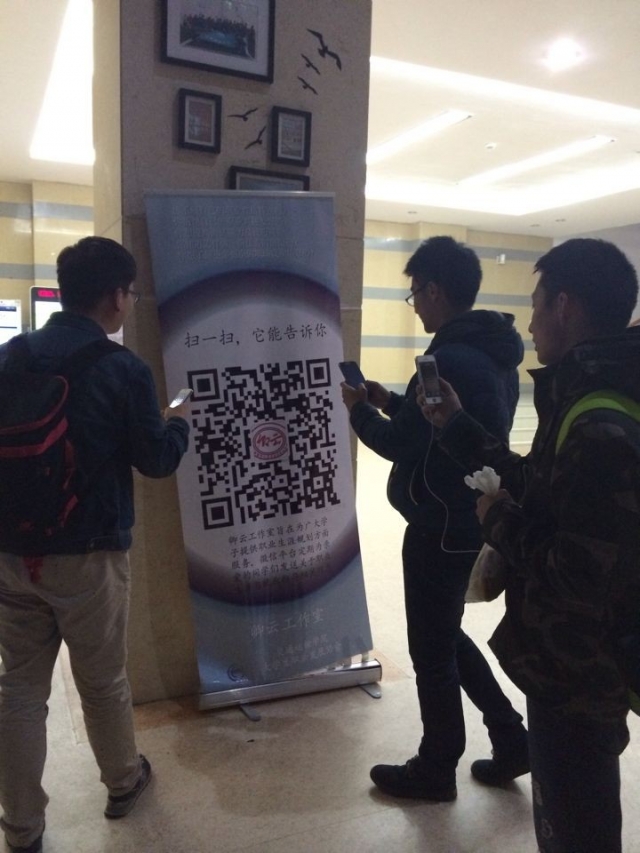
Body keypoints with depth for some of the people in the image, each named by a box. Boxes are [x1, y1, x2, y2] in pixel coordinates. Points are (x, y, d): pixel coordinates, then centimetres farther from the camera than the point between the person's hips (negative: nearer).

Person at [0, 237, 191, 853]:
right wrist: (178, 422, 12)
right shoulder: (123, 369, -15)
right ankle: (123, 782, 40)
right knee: (103, 682, 16)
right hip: (86, 556, -4)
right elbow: (157, 460, -7)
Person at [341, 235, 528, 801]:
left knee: (432, 651, 9)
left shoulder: (449, 360, -24)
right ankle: (511, 739, 33)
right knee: (446, 636, 24)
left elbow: (400, 444, -19)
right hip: (473, 521, 10)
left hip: (441, 529, -10)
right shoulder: (495, 354, 8)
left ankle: (435, 770, 29)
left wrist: (358, 409, -2)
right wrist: (390, 401, 11)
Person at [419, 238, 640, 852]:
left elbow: (576, 575, -32)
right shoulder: (590, 402, 3)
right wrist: (458, 428, 9)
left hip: (579, 675, -9)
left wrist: (498, 520, -16)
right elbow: (545, 495, 10)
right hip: (573, 663, 10)